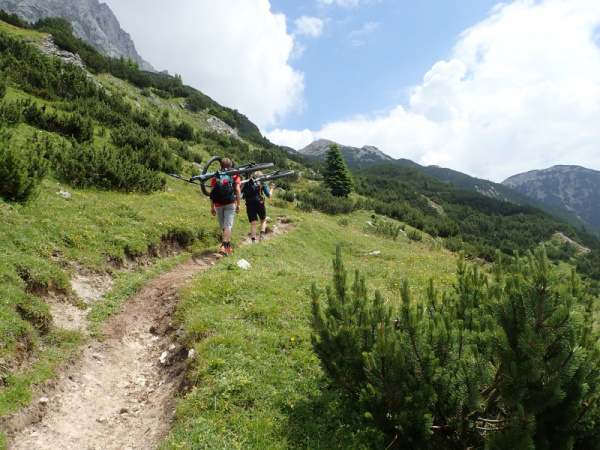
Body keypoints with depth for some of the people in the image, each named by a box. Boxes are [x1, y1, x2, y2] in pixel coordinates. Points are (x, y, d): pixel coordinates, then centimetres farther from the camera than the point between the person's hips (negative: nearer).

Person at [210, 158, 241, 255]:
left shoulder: (215, 176, 12)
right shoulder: (234, 175, 8)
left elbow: (211, 192, 7)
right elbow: (238, 190, -3)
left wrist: (212, 207, 10)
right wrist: (238, 204, -2)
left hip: (218, 205, 2)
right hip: (230, 204, -2)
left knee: (224, 226, 13)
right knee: (228, 225, -6)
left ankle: (229, 246, 22)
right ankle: (224, 246, -20)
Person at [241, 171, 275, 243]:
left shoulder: (247, 183, 9)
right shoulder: (261, 184, 3)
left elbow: (242, 195, 7)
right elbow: (269, 196, 6)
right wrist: (272, 188, 21)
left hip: (249, 205, 2)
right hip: (259, 204, -2)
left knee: (253, 224, 3)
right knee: (263, 220, 19)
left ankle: (253, 240, -5)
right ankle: (262, 234, 1)